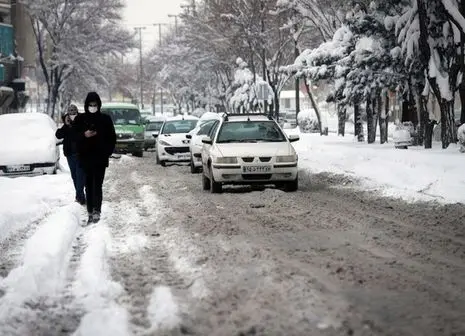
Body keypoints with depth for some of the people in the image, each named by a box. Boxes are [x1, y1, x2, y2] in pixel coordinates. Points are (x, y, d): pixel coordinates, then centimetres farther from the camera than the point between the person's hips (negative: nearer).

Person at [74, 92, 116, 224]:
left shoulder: (105, 119, 2)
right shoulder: (80, 119, 5)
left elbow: (112, 138, 6)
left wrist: (107, 152, -4)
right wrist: (84, 135, -14)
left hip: (100, 158, -2)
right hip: (86, 158, 2)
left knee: (97, 185, -9)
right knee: (89, 186, 5)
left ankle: (97, 212, -12)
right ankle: (90, 213, 9)